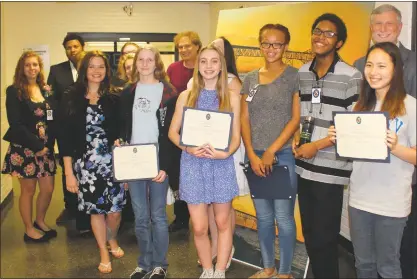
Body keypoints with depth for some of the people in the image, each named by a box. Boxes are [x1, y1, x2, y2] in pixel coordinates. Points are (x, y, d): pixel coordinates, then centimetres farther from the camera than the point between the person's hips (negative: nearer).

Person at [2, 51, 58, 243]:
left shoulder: (47, 90, 8)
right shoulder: (14, 91, -7)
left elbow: (54, 119, 5)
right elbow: (15, 124, -13)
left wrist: (48, 145, -8)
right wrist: (36, 145, -17)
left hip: (46, 147, 5)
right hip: (24, 148, -5)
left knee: (48, 188, 9)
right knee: (28, 190, 6)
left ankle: (40, 221, 32)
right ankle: (29, 229, 21)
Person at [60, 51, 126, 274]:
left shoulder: (113, 99, 2)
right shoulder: (71, 98, -2)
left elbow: (121, 132, 5)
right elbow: (66, 137, -3)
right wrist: (68, 172, -6)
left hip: (112, 161, 1)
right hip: (85, 163, -1)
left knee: (114, 209, 3)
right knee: (96, 210, 8)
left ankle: (112, 240, 36)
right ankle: (103, 253, 30)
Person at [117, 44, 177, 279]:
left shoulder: (168, 93, -2)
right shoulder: (128, 93, 12)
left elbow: (172, 132, -6)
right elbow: (123, 126, 16)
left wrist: (166, 166, -13)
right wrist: (119, 141, -3)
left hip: (157, 161, -4)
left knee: (158, 215, 4)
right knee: (140, 217, 10)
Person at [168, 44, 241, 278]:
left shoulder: (232, 98, 2)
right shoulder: (186, 96, 4)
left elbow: (236, 137, 1)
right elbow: (173, 131, 5)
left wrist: (225, 153, -19)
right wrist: (189, 148, -14)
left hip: (221, 165, 0)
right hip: (193, 165, 0)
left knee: (223, 223, 9)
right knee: (199, 227, 3)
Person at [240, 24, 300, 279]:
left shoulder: (295, 76, -2)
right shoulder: (250, 79, 9)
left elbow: (296, 119, -8)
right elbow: (244, 119, 6)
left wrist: (271, 152, -12)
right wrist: (252, 155, -5)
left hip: (284, 155, -4)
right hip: (254, 156, 4)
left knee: (283, 217, 2)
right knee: (263, 216, 14)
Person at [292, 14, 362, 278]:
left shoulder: (351, 76, -9)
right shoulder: (301, 73, 9)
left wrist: (317, 146, -14)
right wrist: (296, 137, -2)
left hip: (331, 169, -5)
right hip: (304, 167, 6)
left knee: (324, 237, 2)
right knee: (309, 233, 16)